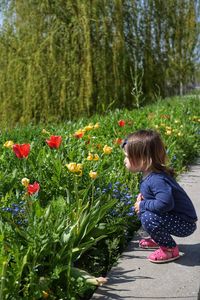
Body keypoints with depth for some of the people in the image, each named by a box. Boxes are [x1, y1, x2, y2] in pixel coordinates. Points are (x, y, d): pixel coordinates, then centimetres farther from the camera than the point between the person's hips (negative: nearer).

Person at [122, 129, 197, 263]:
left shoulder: (157, 179, -30)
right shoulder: (150, 174, 1)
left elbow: (165, 203, -41)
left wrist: (143, 205, -24)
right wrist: (143, 196, -1)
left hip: (185, 224, -9)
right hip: (174, 217, 9)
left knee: (148, 218, -27)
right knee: (142, 211, 12)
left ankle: (171, 249, -6)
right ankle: (158, 239, 24)